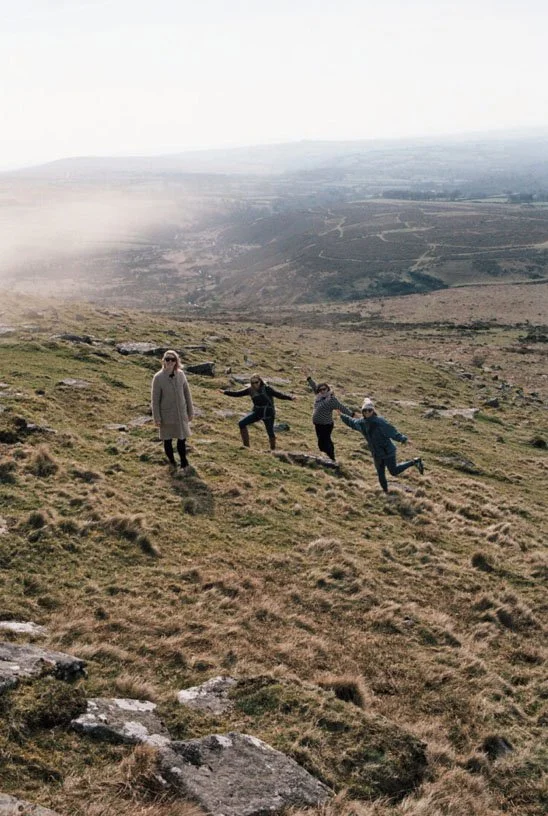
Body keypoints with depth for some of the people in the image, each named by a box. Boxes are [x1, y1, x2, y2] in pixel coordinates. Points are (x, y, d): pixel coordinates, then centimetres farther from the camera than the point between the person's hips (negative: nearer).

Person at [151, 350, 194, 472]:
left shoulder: (181, 374, -6)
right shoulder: (158, 378, -15)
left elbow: (187, 394, 3)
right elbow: (155, 399, -10)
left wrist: (190, 411, 7)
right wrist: (156, 418, -9)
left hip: (181, 414, 2)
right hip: (166, 415, -2)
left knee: (182, 439, 6)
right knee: (168, 440, 12)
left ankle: (184, 464, 23)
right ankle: (172, 461, 32)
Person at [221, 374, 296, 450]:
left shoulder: (267, 389, -17)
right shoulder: (250, 390, -4)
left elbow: (279, 394, -24)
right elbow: (238, 393, 3)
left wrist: (290, 397, -38)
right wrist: (225, 392, -3)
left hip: (268, 413, -4)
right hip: (257, 412, 4)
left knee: (270, 433, -2)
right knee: (241, 423, -7)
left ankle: (273, 449, 24)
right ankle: (246, 445, 3)